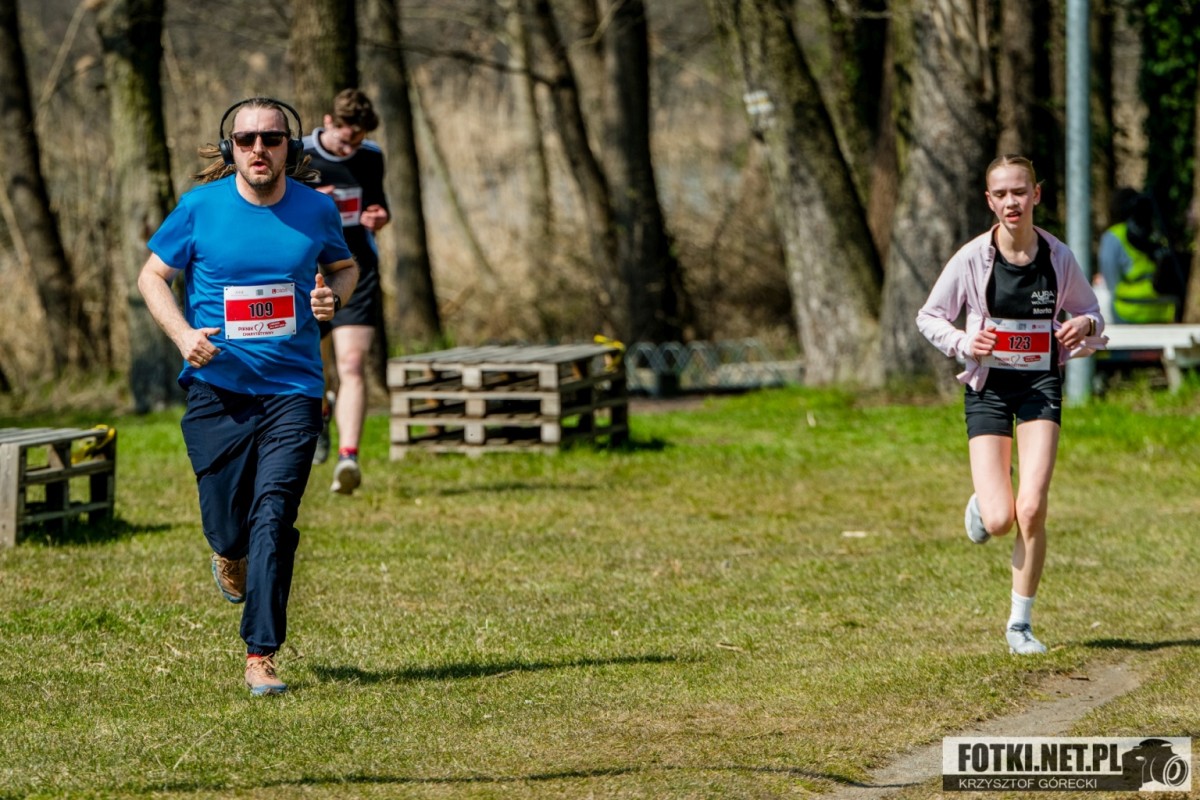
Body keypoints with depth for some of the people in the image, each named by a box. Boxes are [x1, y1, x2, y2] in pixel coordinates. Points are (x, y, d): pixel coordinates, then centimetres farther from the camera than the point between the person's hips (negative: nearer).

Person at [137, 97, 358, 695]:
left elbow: (344, 265, 21)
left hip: (291, 390, 0)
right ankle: (233, 554, 41)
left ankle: (261, 656, -8)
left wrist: (334, 295, -3)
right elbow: (152, 275, 7)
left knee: (273, 516, -12)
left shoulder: (316, 210, 2)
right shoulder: (201, 207, -3)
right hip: (217, 388, 0)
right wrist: (182, 333, -10)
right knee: (226, 525, 1)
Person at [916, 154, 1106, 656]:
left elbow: (1088, 311, 12)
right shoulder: (972, 258, -8)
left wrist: (1085, 325, -13)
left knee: (1032, 510, -13)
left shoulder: (1058, 258, -4)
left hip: (1041, 386, 1)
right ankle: (981, 504, 29)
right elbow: (929, 316, 2)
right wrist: (962, 343, -17)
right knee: (999, 521, -11)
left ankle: (1020, 623, 2)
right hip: (989, 387, -1)